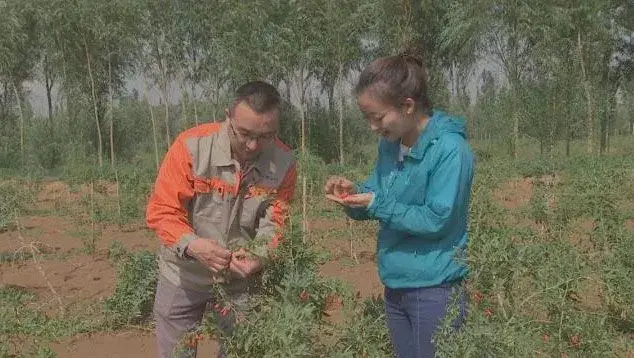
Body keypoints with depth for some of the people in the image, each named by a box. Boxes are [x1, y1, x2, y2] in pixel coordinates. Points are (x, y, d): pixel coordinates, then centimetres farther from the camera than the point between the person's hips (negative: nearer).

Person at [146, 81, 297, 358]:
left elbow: (275, 222, -11)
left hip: (241, 279, 1)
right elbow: (161, 212, -20)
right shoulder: (191, 146, -22)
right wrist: (191, 244, -38)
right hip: (184, 274, -1)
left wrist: (259, 257, -32)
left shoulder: (283, 163, -14)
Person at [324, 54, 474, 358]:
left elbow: (436, 220, -21)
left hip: (434, 291, -7)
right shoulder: (390, 144, 5)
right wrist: (354, 193, -9)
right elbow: (378, 202, 11)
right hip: (395, 287, 7)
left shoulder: (450, 149, -19)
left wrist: (376, 204, -23)